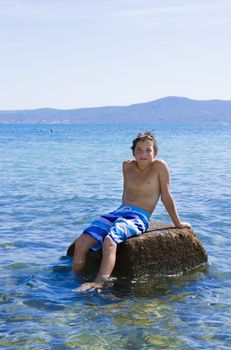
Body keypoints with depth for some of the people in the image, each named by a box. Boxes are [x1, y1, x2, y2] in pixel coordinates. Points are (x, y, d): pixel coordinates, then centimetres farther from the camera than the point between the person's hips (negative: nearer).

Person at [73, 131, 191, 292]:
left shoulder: (159, 166, 2)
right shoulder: (127, 166, 19)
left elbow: (166, 197, 6)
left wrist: (178, 223, 10)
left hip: (139, 218, -6)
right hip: (118, 212, 6)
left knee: (109, 241, -38)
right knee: (81, 242, -17)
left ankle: (99, 283, -52)